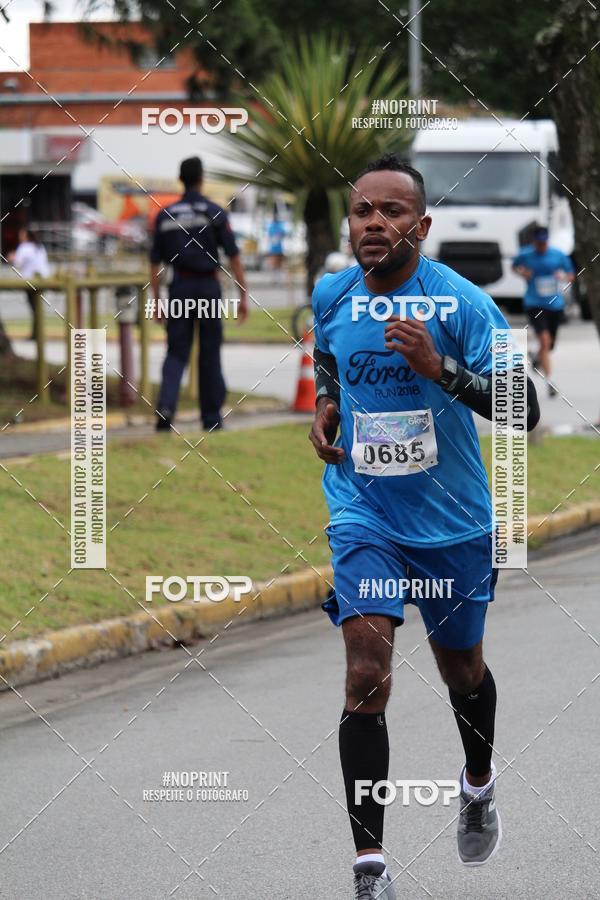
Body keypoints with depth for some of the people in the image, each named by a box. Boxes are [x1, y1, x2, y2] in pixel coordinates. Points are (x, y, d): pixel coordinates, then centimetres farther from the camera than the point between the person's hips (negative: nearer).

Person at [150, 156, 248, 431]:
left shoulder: (165, 215, 5)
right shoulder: (214, 213, -3)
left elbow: (155, 262, 7)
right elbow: (234, 257, -6)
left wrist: (157, 301, 13)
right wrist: (243, 296, -1)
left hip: (180, 286, 2)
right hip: (208, 287, -2)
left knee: (176, 353, 3)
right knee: (210, 355, 8)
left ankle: (165, 405, -20)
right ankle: (211, 416, 13)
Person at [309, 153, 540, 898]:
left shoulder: (462, 303, -17)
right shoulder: (331, 296, -3)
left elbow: (524, 411, -21)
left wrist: (441, 369, -34)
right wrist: (325, 408, 3)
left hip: (450, 520, -1)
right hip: (363, 509, 1)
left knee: (460, 668, 18)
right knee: (367, 668, -17)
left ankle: (479, 784, 52)